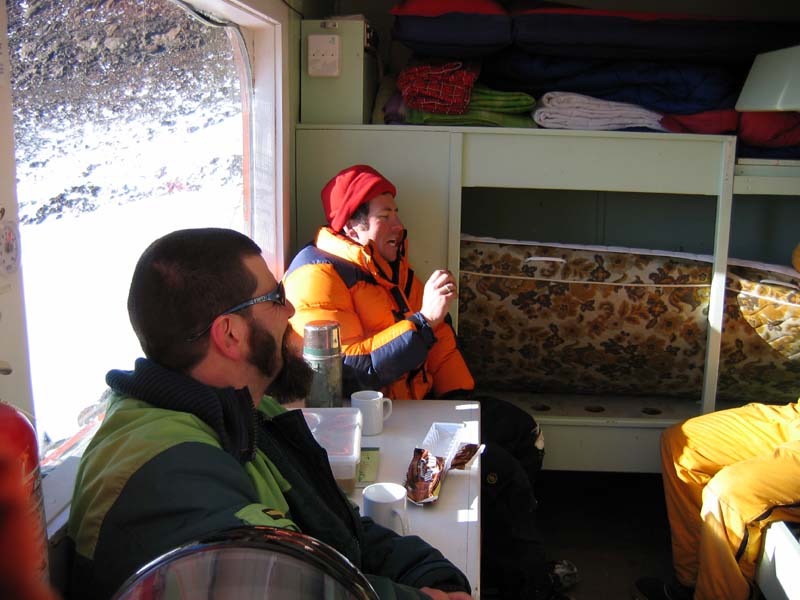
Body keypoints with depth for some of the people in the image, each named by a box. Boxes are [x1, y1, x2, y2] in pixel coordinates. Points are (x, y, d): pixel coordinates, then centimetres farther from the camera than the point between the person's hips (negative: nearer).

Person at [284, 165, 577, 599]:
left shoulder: (389, 262, 12)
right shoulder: (318, 276, -19)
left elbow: (439, 335, 18)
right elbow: (350, 373, -29)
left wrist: (460, 396, 8)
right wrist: (423, 320, -29)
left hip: (418, 401, 10)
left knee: (522, 430, 11)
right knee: (499, 468, -17)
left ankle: (504, 555, 21)